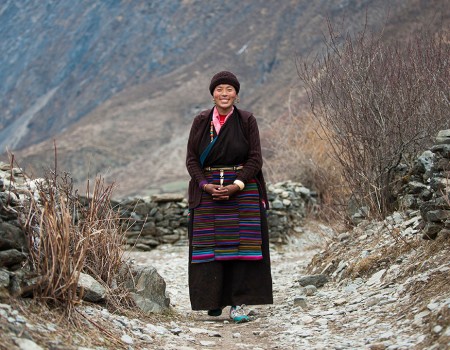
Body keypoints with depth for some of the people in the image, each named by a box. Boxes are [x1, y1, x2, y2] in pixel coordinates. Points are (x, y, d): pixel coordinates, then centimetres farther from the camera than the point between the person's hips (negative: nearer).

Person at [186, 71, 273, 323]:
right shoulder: (201, 122, 6)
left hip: (243, 191, -1)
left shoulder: (247, 121, 1)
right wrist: (206, 185, -12)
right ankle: (214, 300, 10)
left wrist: (236, 185, -16)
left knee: (241, 244, -7)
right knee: (210, 245, 0)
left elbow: (255, 158, -3)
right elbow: (191, 159, 3)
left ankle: (239, 303, -5)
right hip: (208, 192, 2)